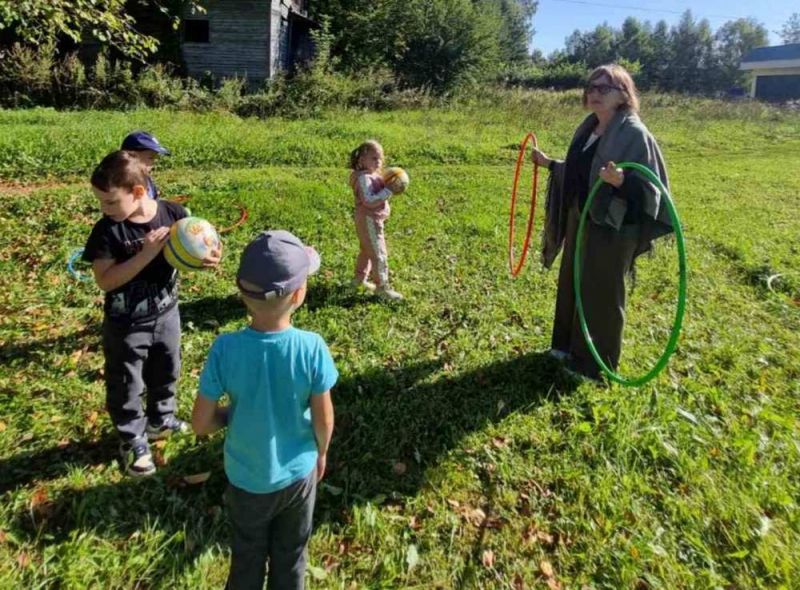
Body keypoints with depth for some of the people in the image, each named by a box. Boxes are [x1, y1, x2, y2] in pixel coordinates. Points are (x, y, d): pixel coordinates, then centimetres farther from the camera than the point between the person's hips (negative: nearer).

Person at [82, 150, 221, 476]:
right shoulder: (107, 231, -19)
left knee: (166, 374, 23)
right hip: (125, 326, -3)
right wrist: (147, 254, -33)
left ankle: (161, 419, 49)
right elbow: (104, 280, -24)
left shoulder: (173, 214, -14)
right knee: (126, 386, 12)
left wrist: (207, 259, -25)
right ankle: (133, 442, 32)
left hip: (166, 314, 3)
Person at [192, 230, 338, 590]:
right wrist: (321, 454, 6)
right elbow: (324, 421, -14)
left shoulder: (225, 349, -25)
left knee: (247, 558, 27)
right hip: (298, 474, 0)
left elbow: (200, 424, -16)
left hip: (246, 479, 0)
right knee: (290, 558, 26)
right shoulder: (312, 347, -26)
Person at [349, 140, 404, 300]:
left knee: (367, 250, 23)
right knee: (379, 254, -6)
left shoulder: (374, 175, 9)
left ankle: (359, 279, 37)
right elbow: (369, 200, -31)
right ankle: (382, 287, 1)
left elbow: (379, 194, 14)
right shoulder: (364, 178, -22)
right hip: (369, 221, -11)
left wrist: (391, 189, -3)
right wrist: (389, 191, -32)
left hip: (374, 220, 11)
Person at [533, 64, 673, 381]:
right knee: (572, 286, 18)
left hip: (611, 229, -8)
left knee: (601, 295, 3)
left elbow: (650, 187, -20)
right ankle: (569, 346, 37)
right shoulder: (587, 128, 8)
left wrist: (621, 181, -38)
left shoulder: (634, 134, -16)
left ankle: (596, 363, 21)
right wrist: (549, 163, 22)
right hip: (579, 222, 8)